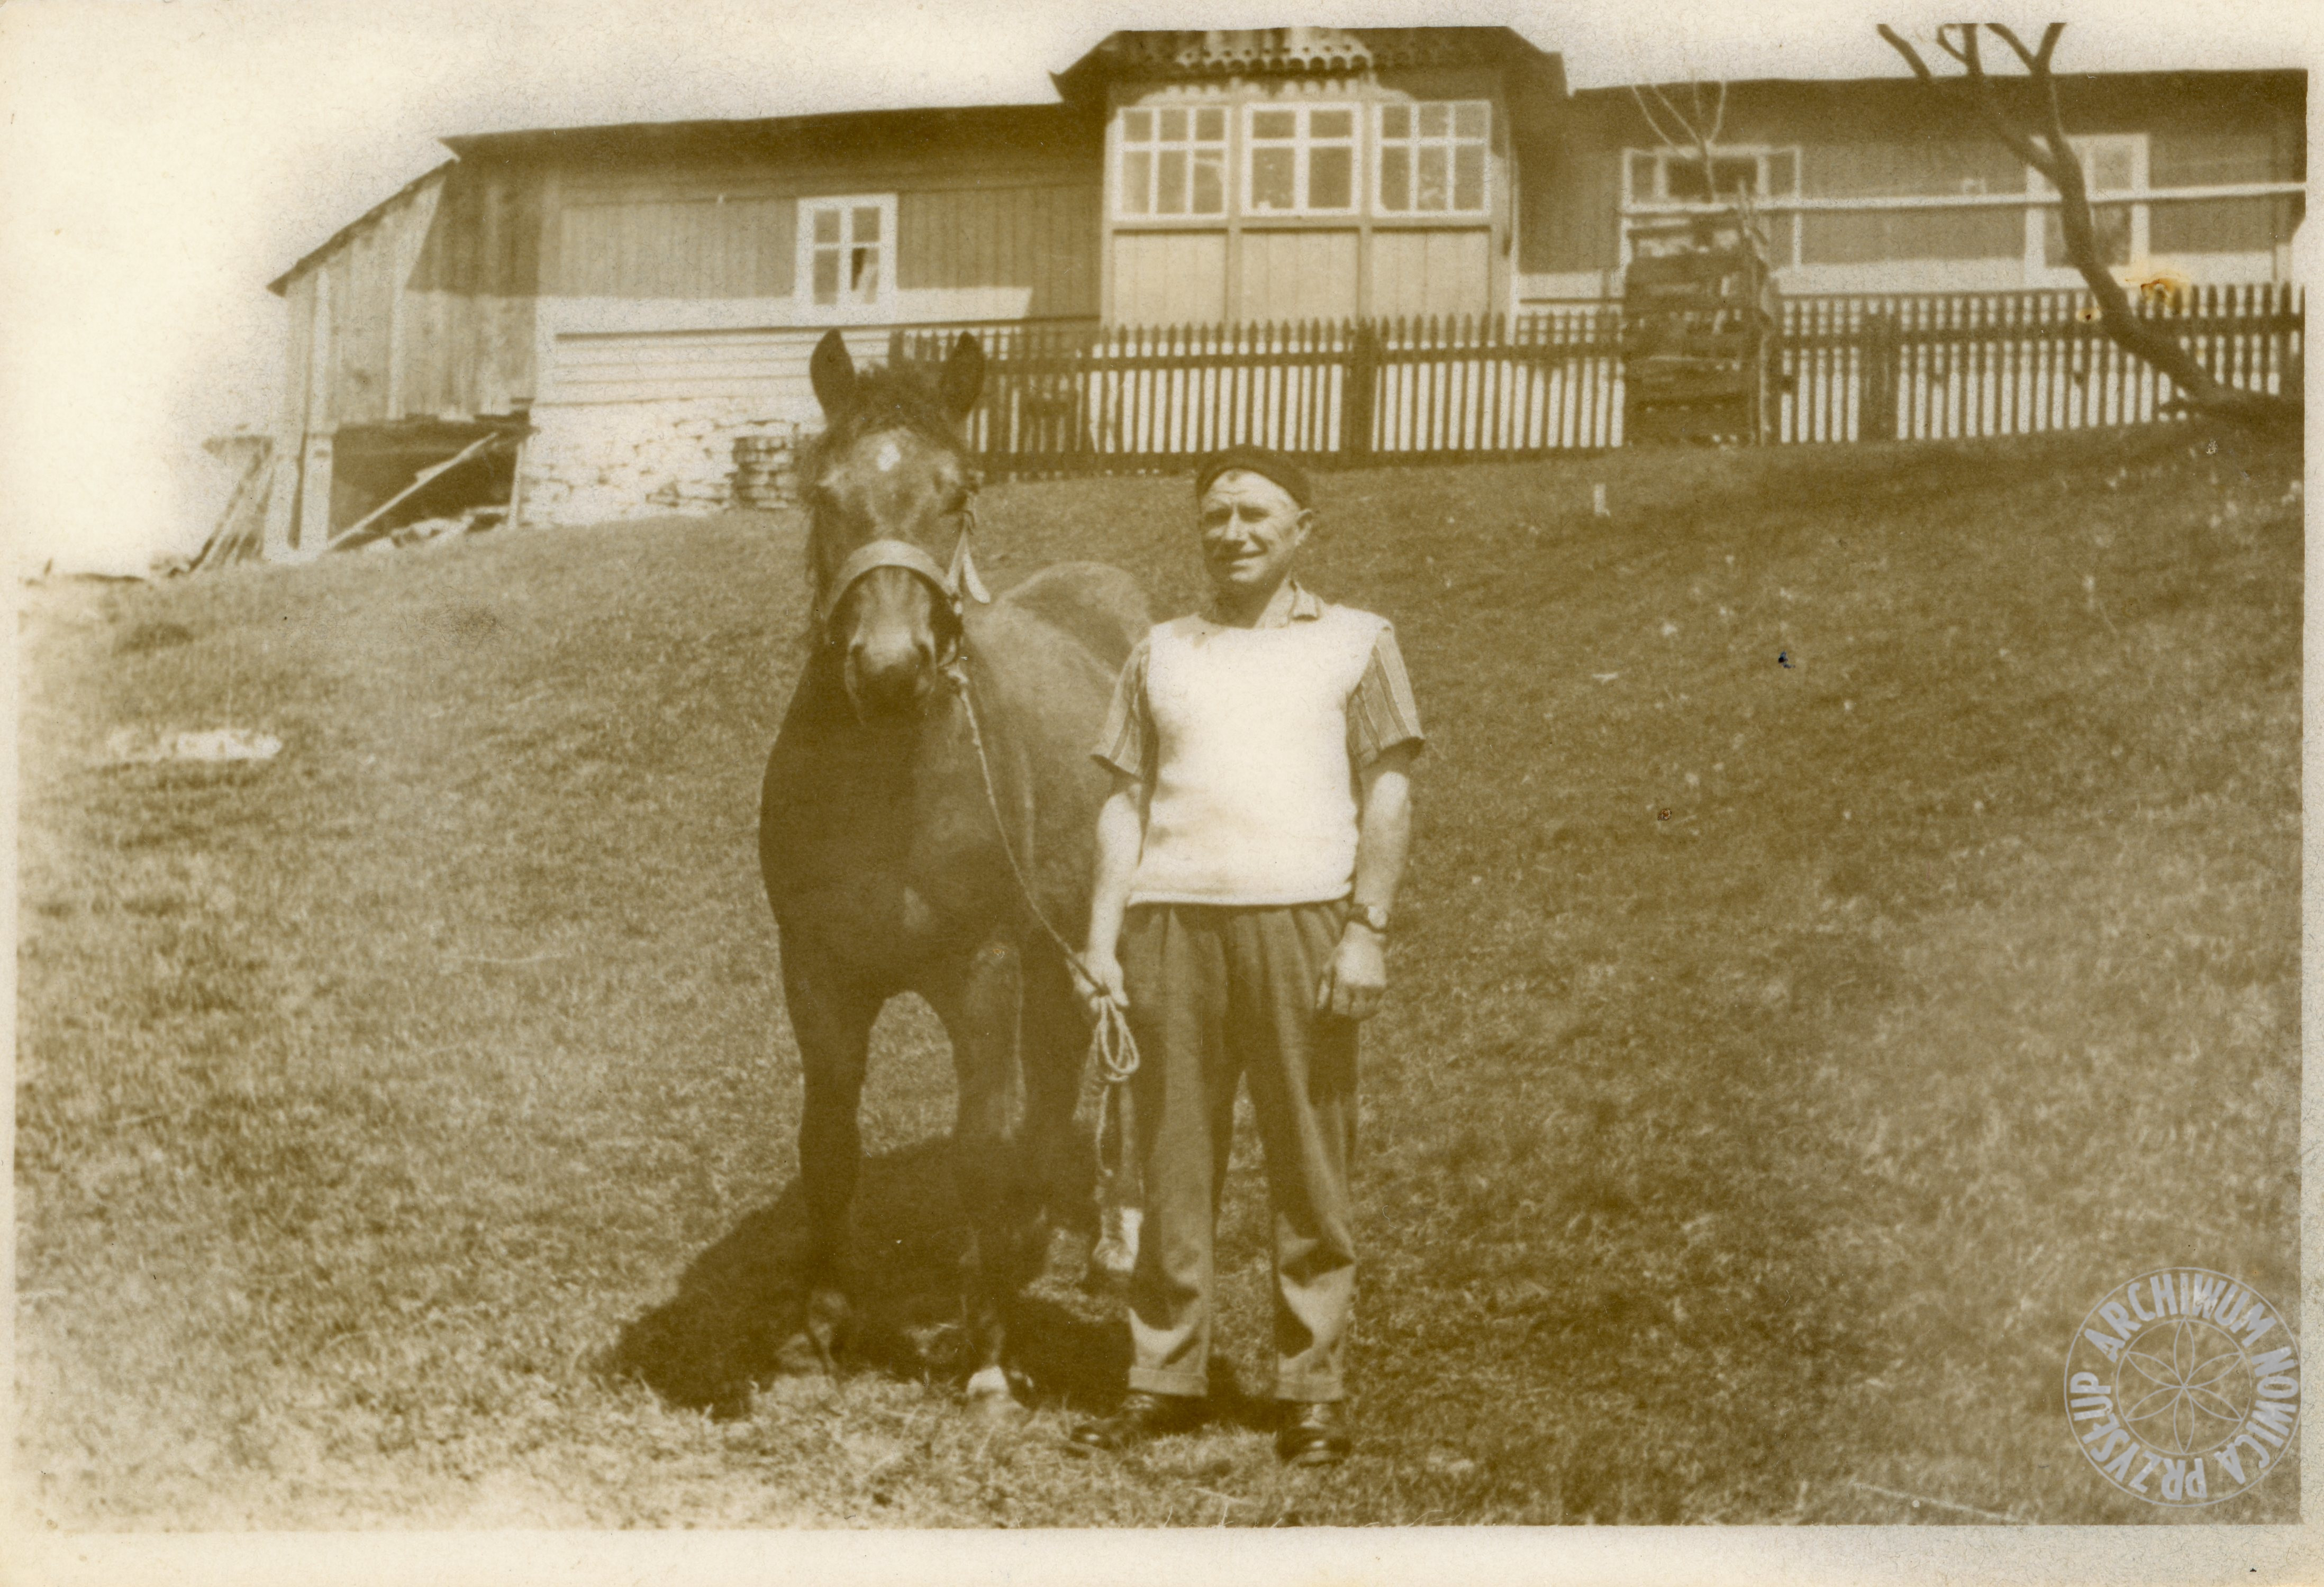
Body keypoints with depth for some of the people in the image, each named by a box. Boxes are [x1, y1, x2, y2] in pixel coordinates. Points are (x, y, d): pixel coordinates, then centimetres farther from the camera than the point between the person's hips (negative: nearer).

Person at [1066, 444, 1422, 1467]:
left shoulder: (1355, 643, 10)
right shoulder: (1161, 654, 18)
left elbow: (1389, 793, 4)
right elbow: (1126, 803, 15)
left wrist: (1367, 929, -7)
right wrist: (1101, 940, 5)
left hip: (1300, 916, -2)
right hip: (1170, 921, 2)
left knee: (1310, 1169, 0)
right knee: (1172, 1163, 5)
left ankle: (1313, 1390, 8)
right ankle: (1163, 1379, 13)